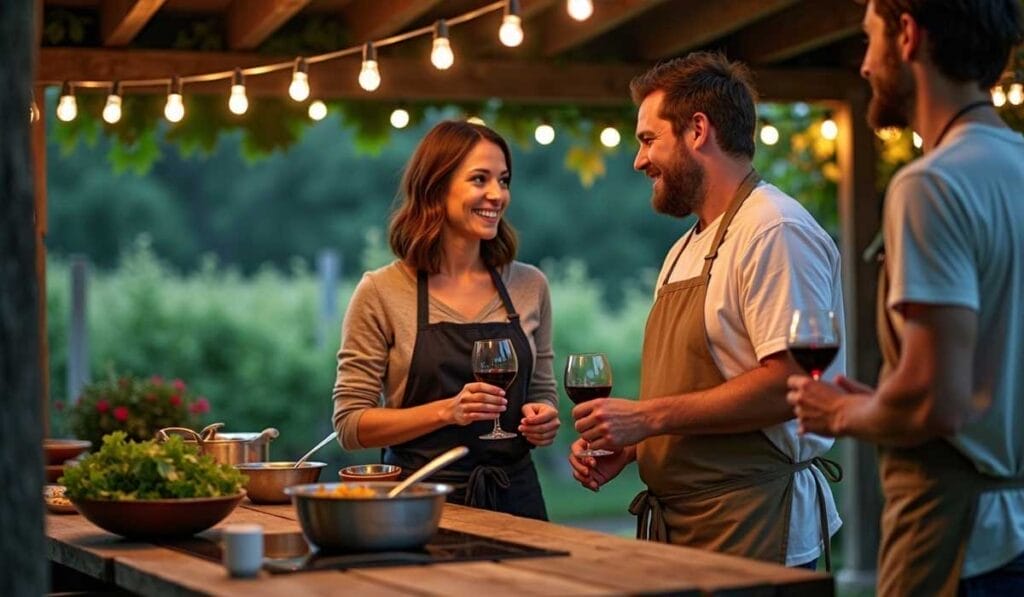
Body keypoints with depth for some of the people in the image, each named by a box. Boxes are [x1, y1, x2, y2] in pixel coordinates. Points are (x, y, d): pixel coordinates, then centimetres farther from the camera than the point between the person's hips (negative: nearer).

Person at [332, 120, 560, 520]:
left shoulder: (530, 286, 7)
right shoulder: (383, 292, -5)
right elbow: (350, 424, -7)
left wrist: (543, 420, -5)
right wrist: (446, 411, -19)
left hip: (514, 498, 3)